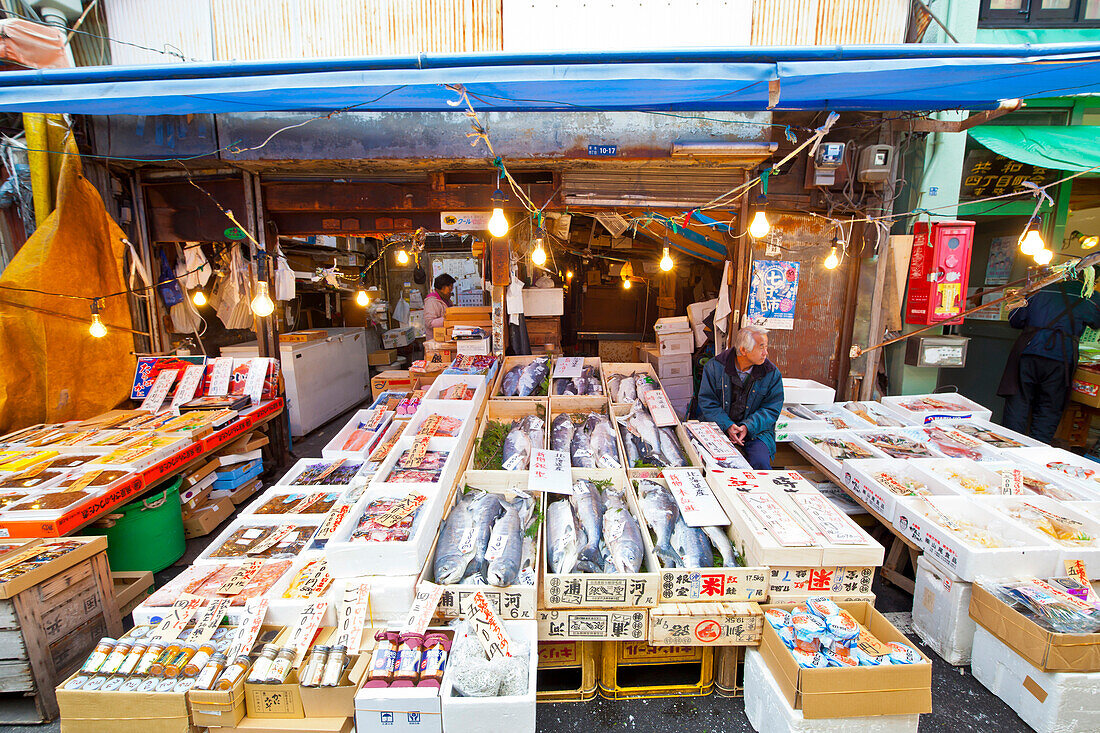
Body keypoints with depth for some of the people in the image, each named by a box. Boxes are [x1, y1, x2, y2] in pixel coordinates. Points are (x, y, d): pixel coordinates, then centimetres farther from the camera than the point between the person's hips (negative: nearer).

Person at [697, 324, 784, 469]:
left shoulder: (772, 374, -2)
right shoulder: (714, 366, -6)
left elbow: (771, 410, -1)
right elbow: (706, 402, -4)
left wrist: (747, 427, -17)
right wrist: (727, 425, -18)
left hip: (756, 430, 1)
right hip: (719, 428, 0)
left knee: (760, 463, -26)